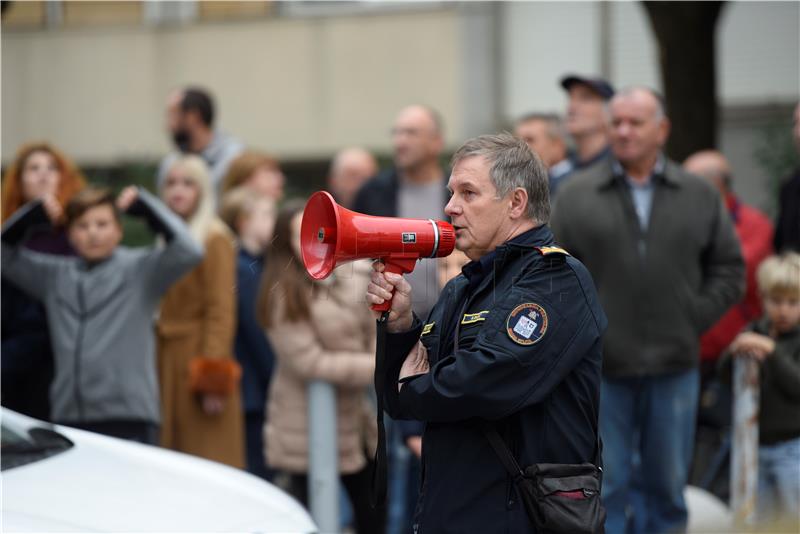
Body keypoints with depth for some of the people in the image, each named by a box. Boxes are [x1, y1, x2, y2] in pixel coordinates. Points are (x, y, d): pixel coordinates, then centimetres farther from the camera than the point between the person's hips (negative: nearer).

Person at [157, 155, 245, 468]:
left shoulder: (214, 240, -9)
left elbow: (221, 311, -15)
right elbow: (161, 310, 15)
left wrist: (213, 377, -20)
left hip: (197, 357, -8)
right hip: (167, 363, 8)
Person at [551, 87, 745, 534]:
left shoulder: (700, 196, 7)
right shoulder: (577, 195, 2)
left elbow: (729, 271, 8)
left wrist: (690, 321, -2)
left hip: (674, 367, 2)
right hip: (601, 368, -1)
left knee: (668, 487, 11)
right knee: (605, 489, 1)